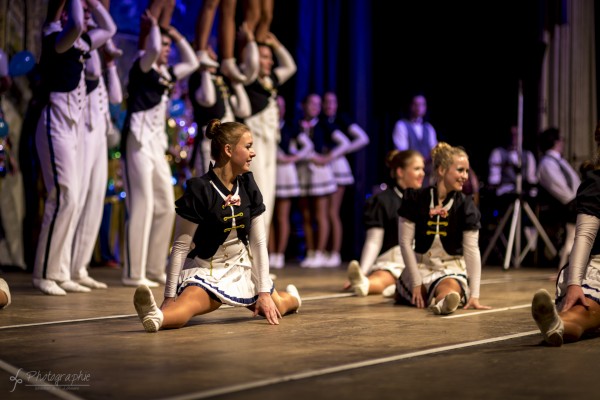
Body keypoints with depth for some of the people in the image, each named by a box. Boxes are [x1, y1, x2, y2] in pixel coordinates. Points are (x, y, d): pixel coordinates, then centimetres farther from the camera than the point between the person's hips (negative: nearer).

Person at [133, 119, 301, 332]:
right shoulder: (200, 190, -19)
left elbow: (259, 242, 1)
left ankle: (290, 297, 53)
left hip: (242, 267, 6)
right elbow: (180, 247, -15)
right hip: (206, 271, -6)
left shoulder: (247, 185, -2)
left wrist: (264, 291, -2)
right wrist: (169, 296, -17)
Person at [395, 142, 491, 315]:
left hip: (452, 268, -3)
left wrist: (474, 295, -19)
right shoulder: (415, 199, -8)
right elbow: (405, 242, -5)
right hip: (420, 267, 4)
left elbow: (472, 250, -11)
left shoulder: (465, 205, -7)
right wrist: (416, 283, -8)